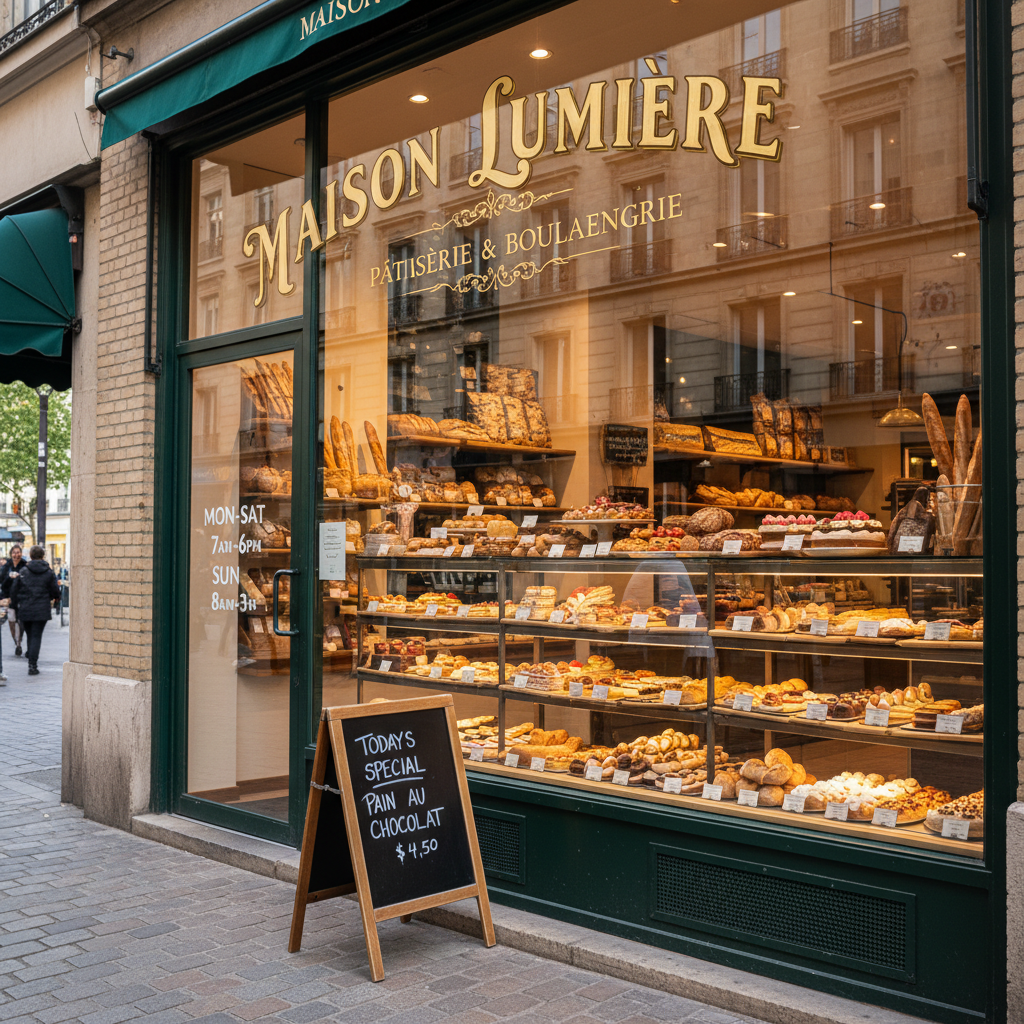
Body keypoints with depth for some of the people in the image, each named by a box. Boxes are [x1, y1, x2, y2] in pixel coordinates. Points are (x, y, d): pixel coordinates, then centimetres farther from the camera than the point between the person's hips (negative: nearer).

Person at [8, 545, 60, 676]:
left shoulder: (22, 572, 0)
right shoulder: (49, 573, -2)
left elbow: (14, 590, 3)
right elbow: (55, 592, 0)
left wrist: (15, 606, 15)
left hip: (25, 610, 2)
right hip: (41, 610, -2)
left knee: (30, 635, 15)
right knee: (36, 637, 0)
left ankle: (32, 662, 20)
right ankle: (32, 664, -8)